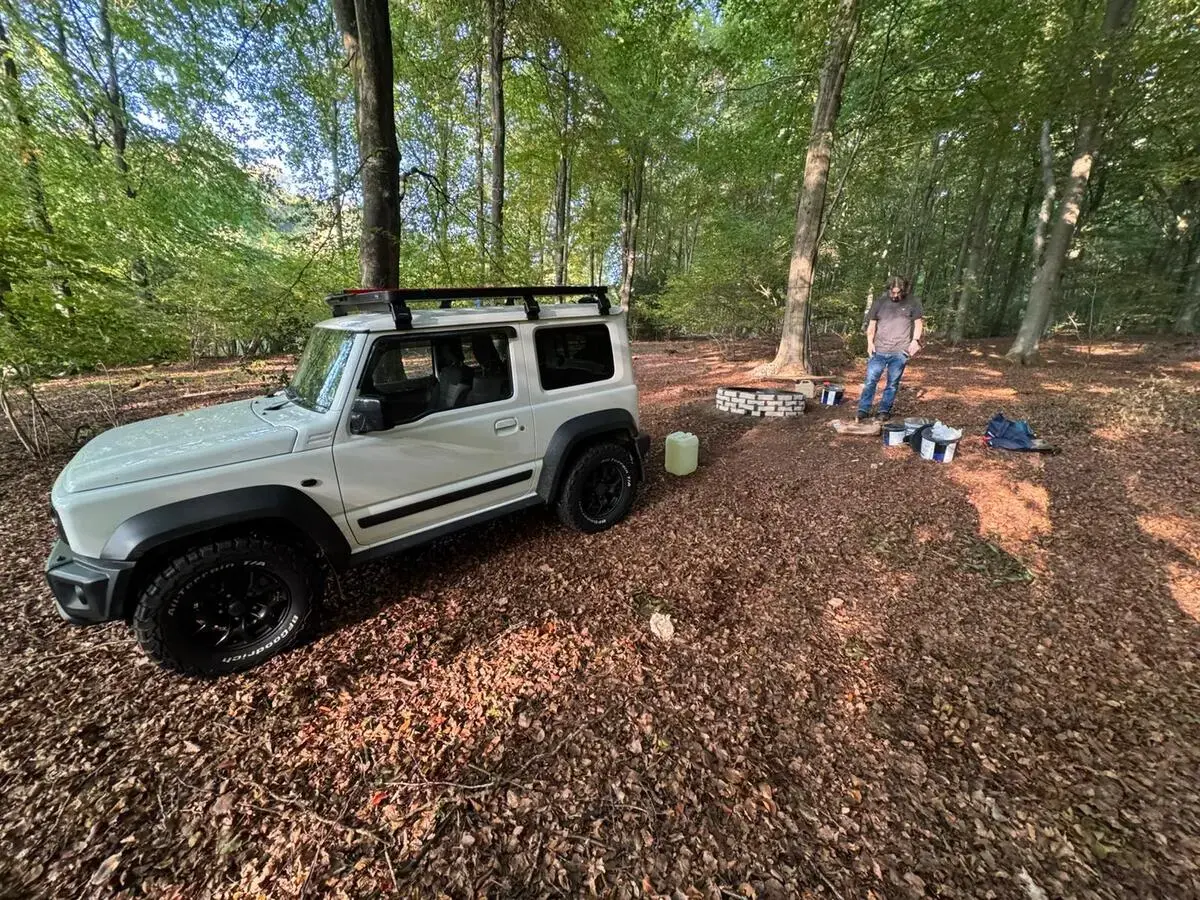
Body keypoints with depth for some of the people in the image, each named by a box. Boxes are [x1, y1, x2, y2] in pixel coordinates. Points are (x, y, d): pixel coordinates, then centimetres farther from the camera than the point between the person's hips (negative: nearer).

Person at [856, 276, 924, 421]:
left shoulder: (912, 302, 3)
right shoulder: (879, 301, 5)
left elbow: (919, 323, 7)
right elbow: (872, 324, 9)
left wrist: (915, 340, -7)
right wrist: (870, 342, -2)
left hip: (900, 352, -1)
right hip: (879, 350, 1)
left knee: (893, 383, 5)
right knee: (870, 380, -3)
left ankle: (884, 410, 15)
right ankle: (863, 410, 3)